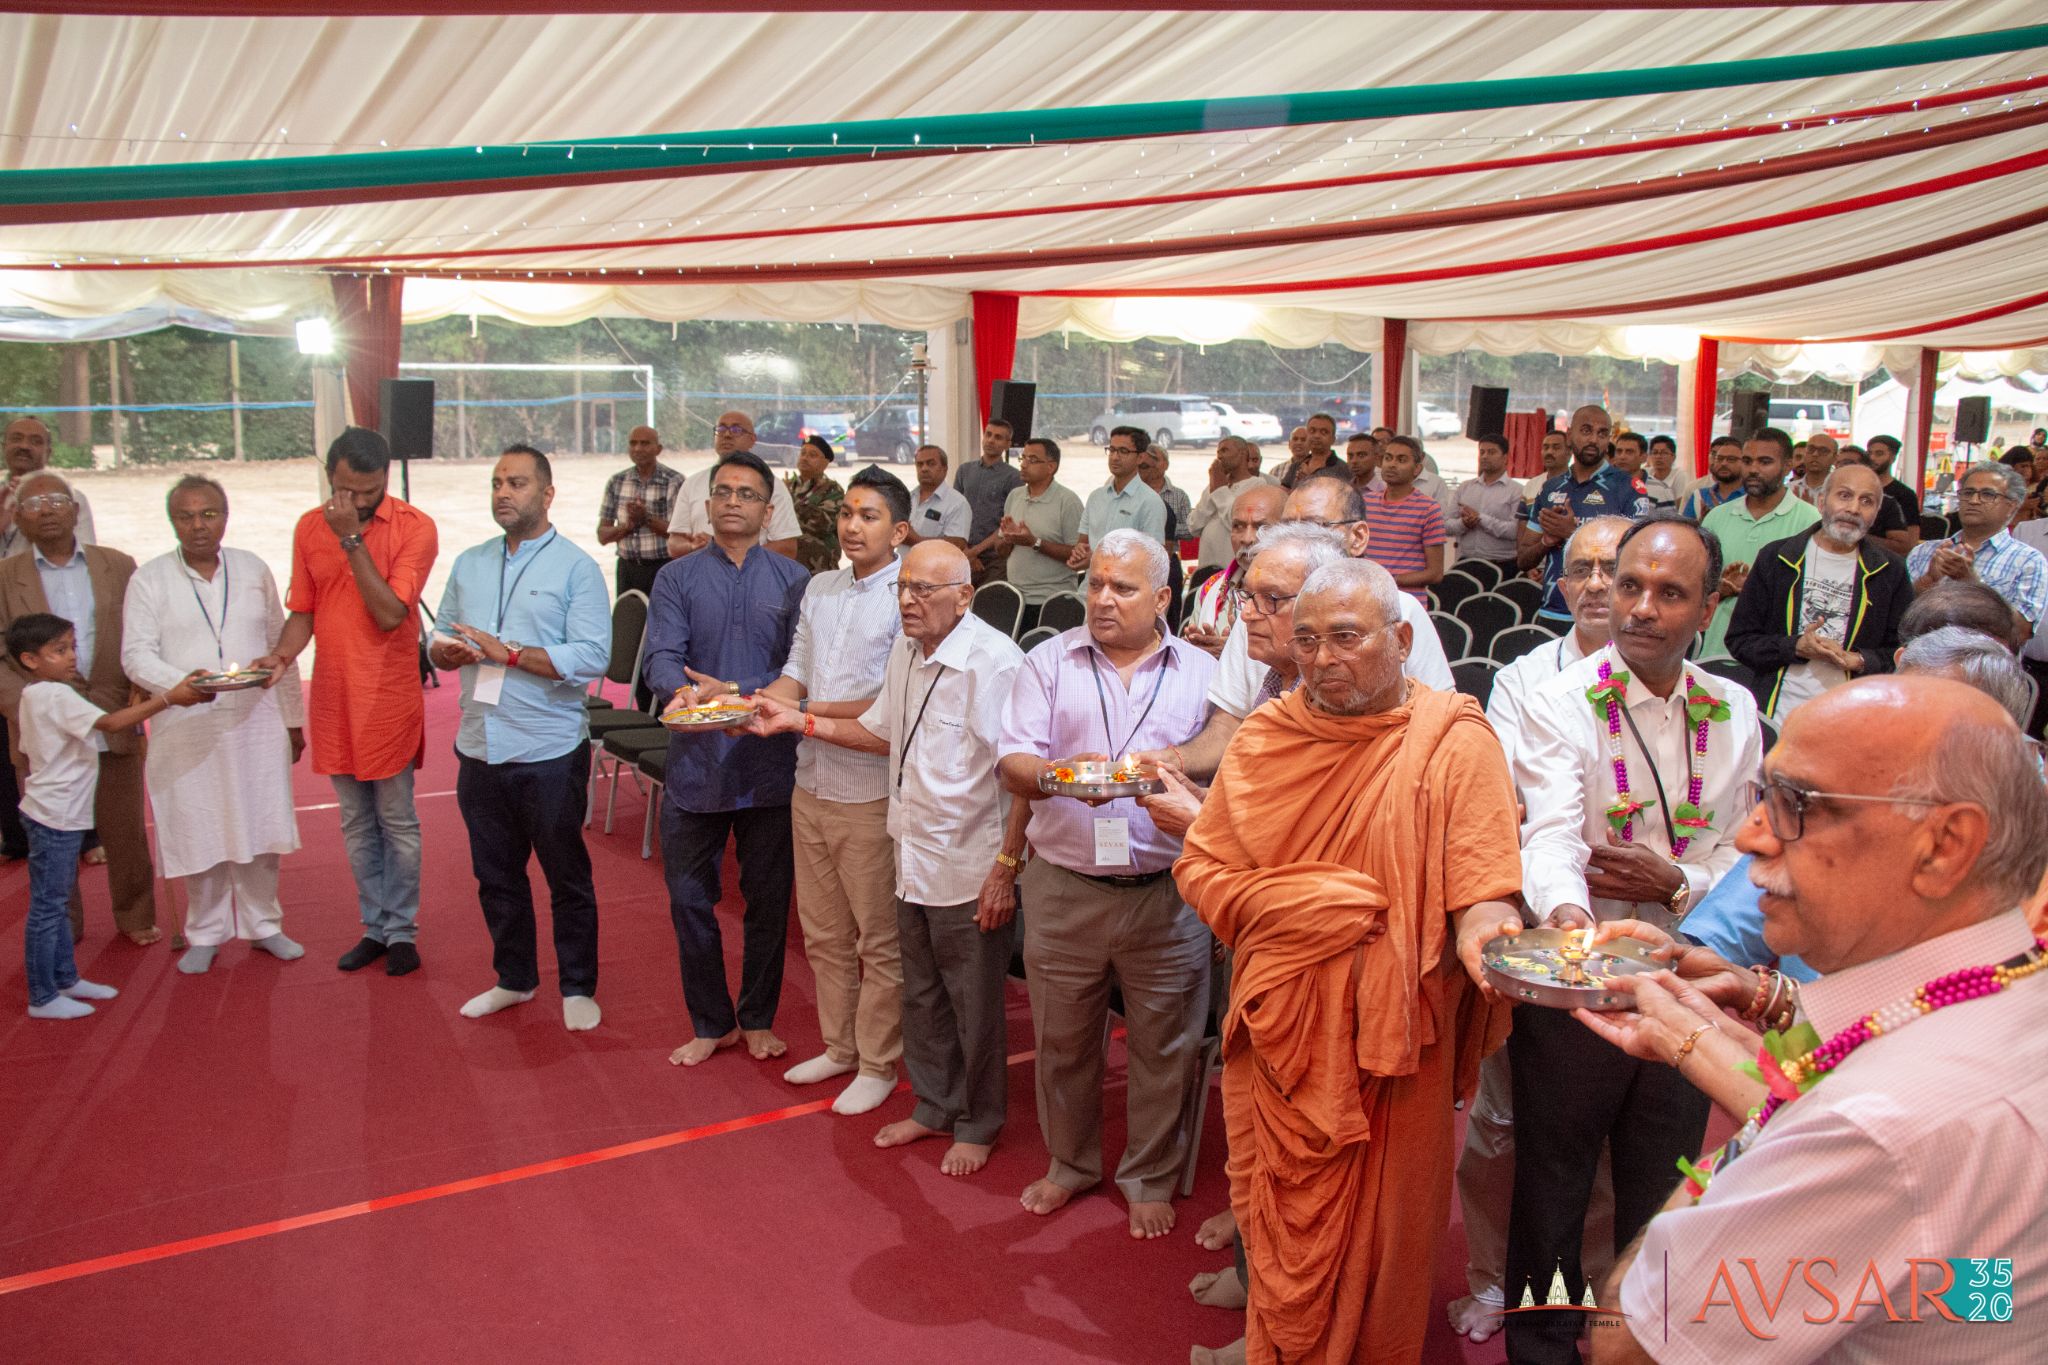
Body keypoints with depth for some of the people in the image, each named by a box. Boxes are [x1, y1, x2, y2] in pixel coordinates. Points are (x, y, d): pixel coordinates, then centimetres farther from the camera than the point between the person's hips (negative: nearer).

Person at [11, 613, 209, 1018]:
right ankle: (42, 997, 4)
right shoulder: (57, 697, -19)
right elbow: (111, 723, -32)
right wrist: (169, 699, -38)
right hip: (54, 817, -10)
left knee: (57, 903, 18)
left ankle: (66, 979, 29)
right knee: (46, 906, -3)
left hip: (58, 815, 10)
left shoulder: (33, 696, 12)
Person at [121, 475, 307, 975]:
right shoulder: (150, 578, 0)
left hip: (256, 722, 2)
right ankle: (205, 934, 22)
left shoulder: (253, 570, 7)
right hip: (186, 728, -1)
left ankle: (263, 924, 23)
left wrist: (293, 718, 11)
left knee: (261, 830, 6)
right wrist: (179, 683, -26)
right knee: (198, 834, 5)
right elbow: (136, 654, -6)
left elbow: (279, 646, 11)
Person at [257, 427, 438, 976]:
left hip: (388, 699, -4)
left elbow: (390, 613, -19)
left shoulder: (414, 528, -10)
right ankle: (375, 926, 25)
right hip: (334, 699, 5)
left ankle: (401, 931, 16)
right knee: (357, 824, 13)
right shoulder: (309, 528, 5)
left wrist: (351, 539, -21)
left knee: (396, 823, 4)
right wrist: (281, 656, -10)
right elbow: (303, 611, 10)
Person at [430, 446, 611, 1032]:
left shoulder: (576, 567, -6)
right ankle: (514, 979, 33)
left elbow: (592, 656, -18)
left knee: (567, 876, 7)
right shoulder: (469, 564, 11)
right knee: (495, 874, 16)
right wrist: (447, 652, -11)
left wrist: (507, 653, -22)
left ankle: (578, 988, 21)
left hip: (550, 750, -5)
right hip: (479, 746, 6)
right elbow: (438, 640, 12)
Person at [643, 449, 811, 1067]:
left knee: (768, 899, 10)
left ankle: (758, 1019, 27)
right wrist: (684, 691, -30)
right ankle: (711, 1023, 25)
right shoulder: (677, 578, 5)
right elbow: (661, 657, -9)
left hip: (769, 765, 0)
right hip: (695, 763, 1)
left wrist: (736, 692, -20)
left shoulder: (793, 579, 3)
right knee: (689, 898, 7)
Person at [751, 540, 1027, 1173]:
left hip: (971, 870, -8)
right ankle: (935, 1106, 40)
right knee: (922, 996, 21)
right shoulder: (905, 649, 6)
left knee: (974, 1008, 9)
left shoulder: (993, 662, -20)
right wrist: (799, 722, 14)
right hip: (914, 860, 8)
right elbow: (884, 734, 20)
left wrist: (1006, 867, -21)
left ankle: (979, 1126, 29)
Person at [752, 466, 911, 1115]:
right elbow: (796, 671, 12)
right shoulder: (819, 588, 10)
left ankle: (878, 1065, 22)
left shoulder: (907, 599, -13)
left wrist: (802, 711, -17)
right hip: (811, 786, 7)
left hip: (871, 793, -7)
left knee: (879, 939, 7)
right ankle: (839, 1045, 35)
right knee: (824, 933, 19)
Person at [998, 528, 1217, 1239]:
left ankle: (1150, 1179, 29)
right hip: (1063, 888, 1)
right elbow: (1012, 763, -3)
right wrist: (1055, 773, -24)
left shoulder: (1202, 672, 6)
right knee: (1063, 1039, 14)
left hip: (1166, 893, 0)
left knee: (1165, 1046, 8)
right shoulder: (1049, 662, 6)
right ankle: (1070, 1163, 36)